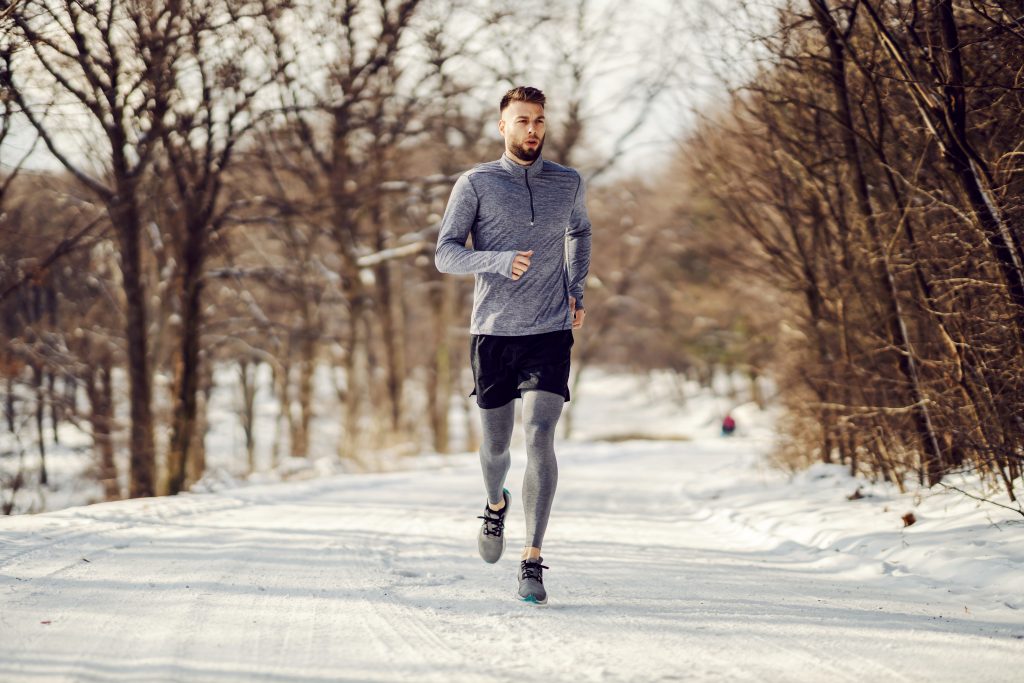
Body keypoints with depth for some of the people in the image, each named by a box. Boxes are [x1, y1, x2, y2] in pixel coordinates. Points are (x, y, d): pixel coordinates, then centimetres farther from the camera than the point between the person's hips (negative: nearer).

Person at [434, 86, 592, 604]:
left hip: (550, 333, 0)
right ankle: (496, 505, 46)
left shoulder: (569, 185, 9)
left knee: (539, 437, -15)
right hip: (494, 333, 0)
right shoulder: (476, 184, 0)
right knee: (496, 444, 11)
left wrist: (577, 289, 16)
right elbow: (444, 254, -5)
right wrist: (500, 260, -22)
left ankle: (533, 561, -12)